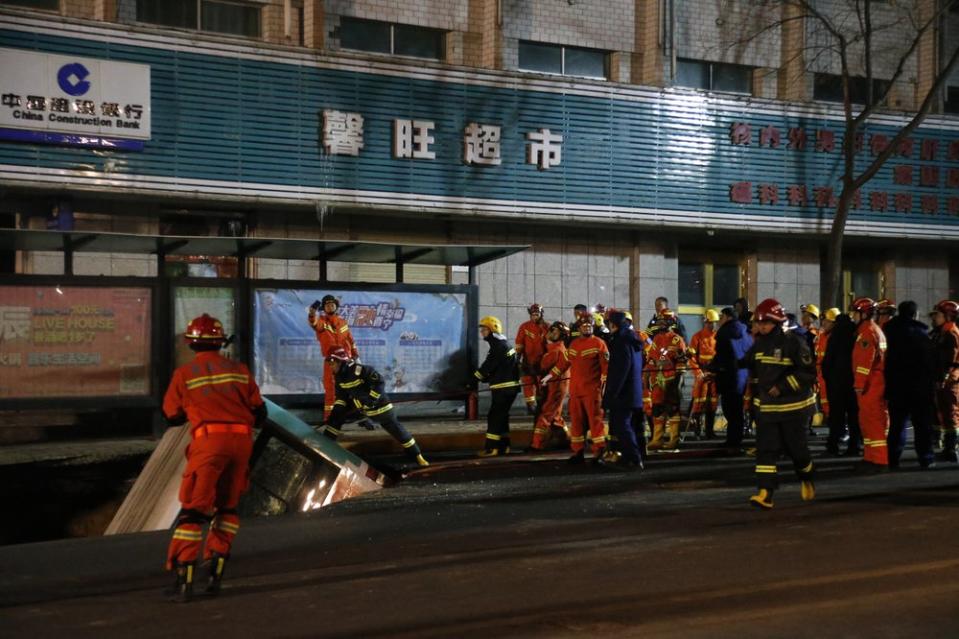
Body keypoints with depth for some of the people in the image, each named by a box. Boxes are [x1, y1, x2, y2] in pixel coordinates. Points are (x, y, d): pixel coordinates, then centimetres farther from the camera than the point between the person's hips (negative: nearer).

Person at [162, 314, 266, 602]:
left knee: (194, 509, -2)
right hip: (242, 440, 3)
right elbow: (259, 413, 14)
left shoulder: (184, 374, 5)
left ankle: (184, 579, -8)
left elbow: (171, 416, 15)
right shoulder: (239, 370, 12)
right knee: (227, 507, 17)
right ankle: (216, 572, 14)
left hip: (209, 440, -3)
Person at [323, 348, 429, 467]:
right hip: (357, 404, 7)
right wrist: (338, 407, -6)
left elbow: (380, 382, -28)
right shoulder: (339, 376, -3)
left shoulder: (360, 370, -28)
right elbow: (341, 395, 9)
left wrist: (371, 399, -29)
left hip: (377, 404, -7)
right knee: (335, 417, -1)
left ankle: (417, 455, 7)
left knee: (394, 428, -2)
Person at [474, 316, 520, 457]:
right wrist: (485, 379, 9)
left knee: (494, 416, -9)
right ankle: (503, 446, 18)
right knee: (501, 416, 14)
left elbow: (487, 367, -16)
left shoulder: (499, 346, -15)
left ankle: (491, 448, -10)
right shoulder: (501, 344, 17)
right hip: (508, 387, 10)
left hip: (504, 387, -10)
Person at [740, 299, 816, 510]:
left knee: (796, 448, 6)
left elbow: (809, 373, -18)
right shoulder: (759, 344, 6)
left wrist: (783, 387, -22)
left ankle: (807, 479, 35)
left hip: (793, 407, -5)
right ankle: (765, 493, -11)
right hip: (766, 406, 5)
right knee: (766, 449, -6)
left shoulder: (793, 342, -14)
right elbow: (750, 366, 24)